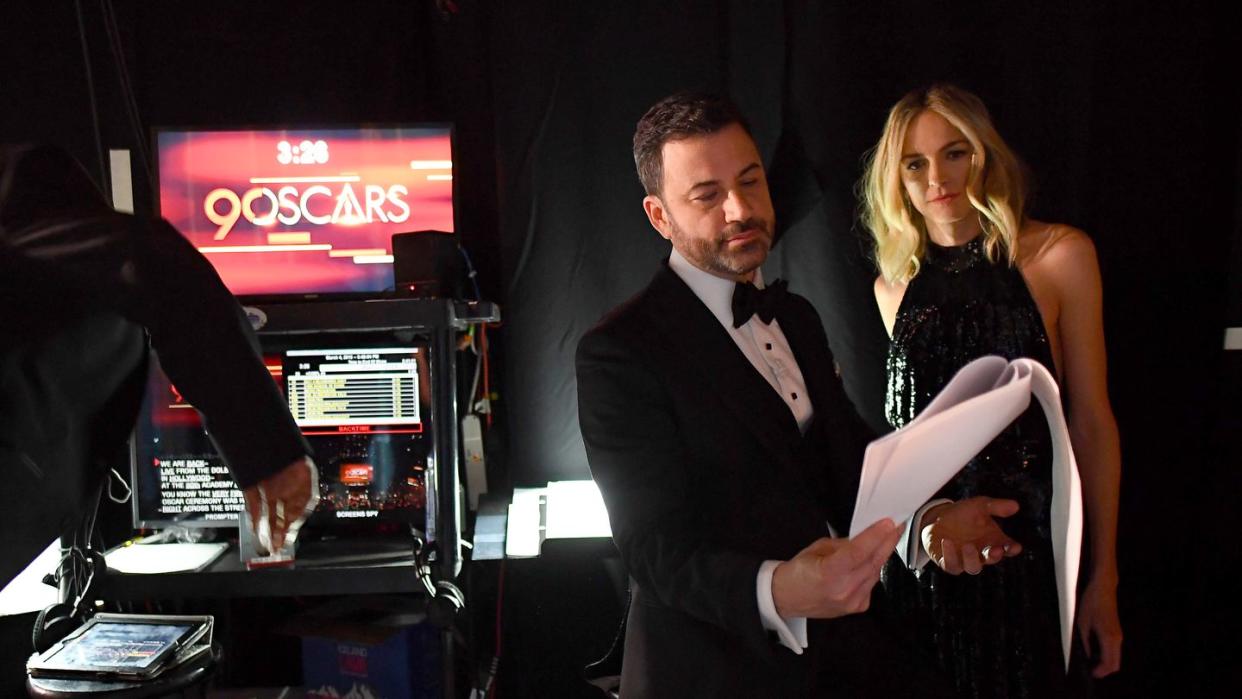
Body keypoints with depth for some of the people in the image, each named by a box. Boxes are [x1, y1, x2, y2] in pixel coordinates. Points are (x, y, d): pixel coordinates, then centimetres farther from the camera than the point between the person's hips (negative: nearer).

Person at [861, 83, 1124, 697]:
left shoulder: (1059, 255, -4)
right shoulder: (893, 285, 5)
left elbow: (1091, 422, -4)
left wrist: (1103, 579, -5)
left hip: (1027, 545, -2)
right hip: (920, 549, 3)